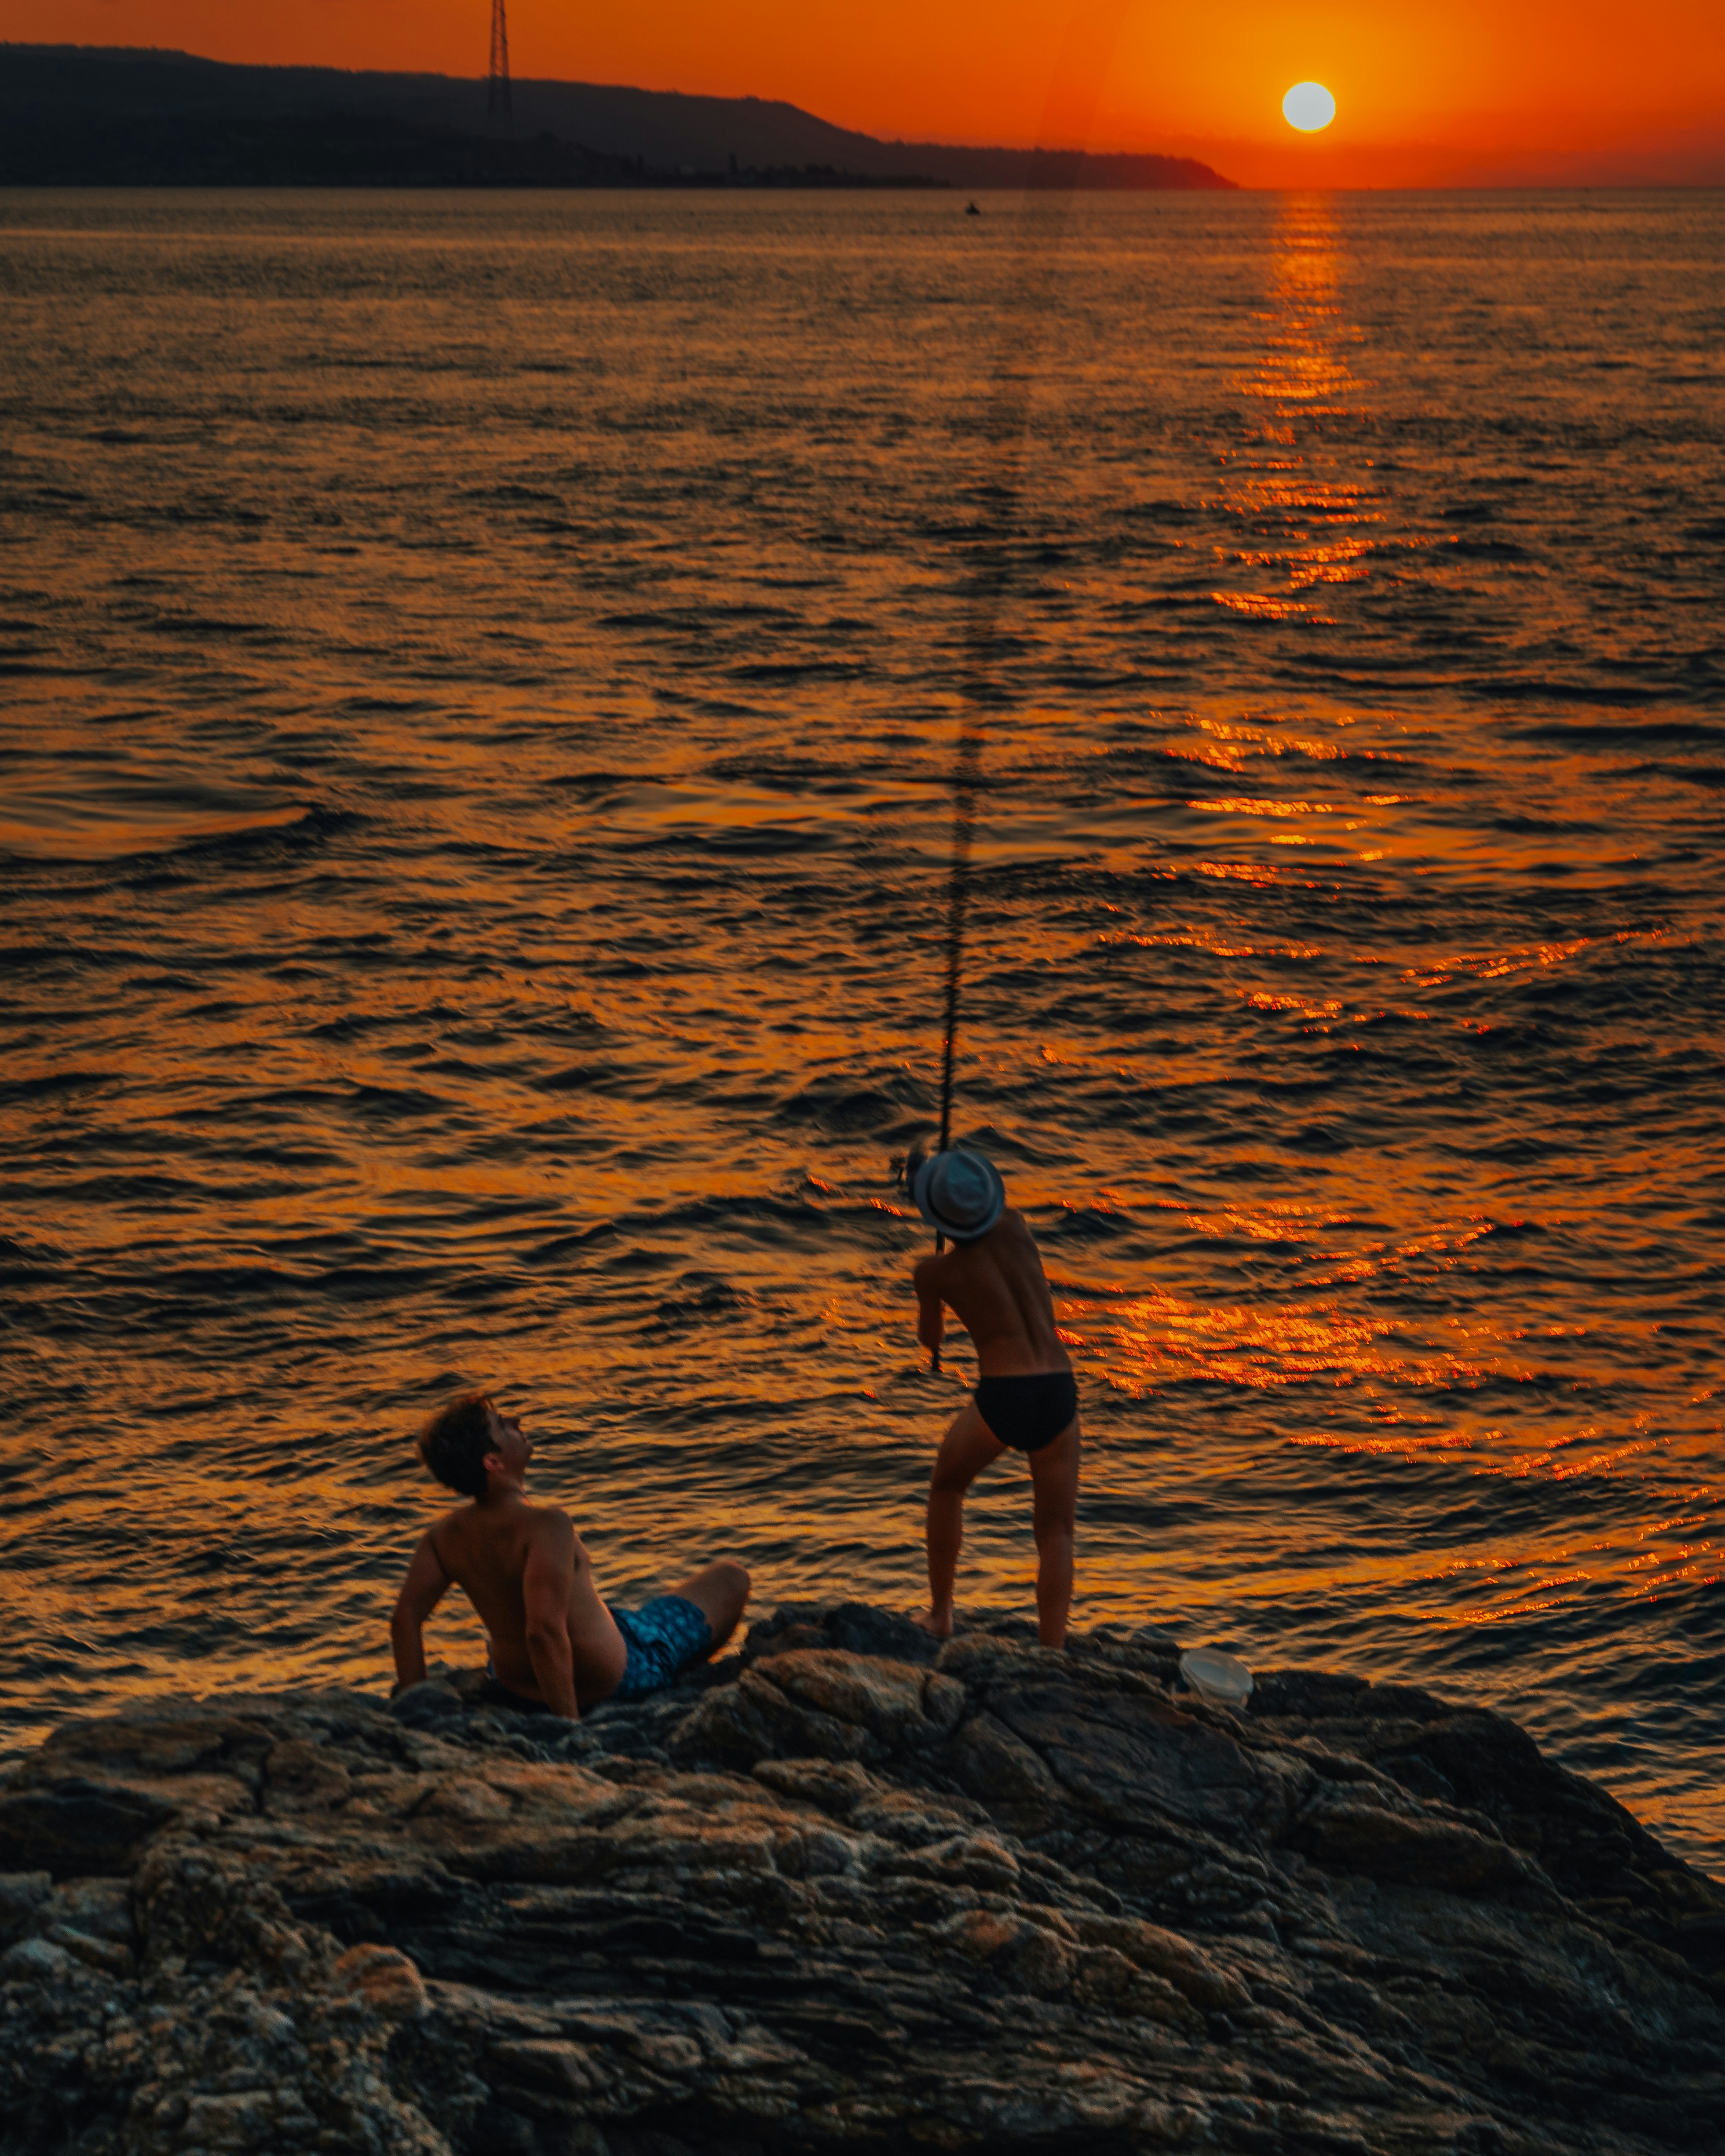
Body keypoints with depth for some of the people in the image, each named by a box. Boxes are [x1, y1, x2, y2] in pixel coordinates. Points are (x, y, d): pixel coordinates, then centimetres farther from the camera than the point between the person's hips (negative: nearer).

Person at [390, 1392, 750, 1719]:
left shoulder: (445, 1535, -11)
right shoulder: (546, 1526, -33)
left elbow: (404, 1620, -11)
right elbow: (545, 1632, -39)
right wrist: (569, 1720, -32)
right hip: (613, 1682, -7)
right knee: (730, 1577, 13)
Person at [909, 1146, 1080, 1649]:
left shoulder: (935, 1271, 0)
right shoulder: (1016, 1229, 9)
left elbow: (930, 1341, 22)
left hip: (1000, 1399, -2)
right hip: (1059, 1394, 2)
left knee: (946, 1487, 28)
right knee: (1056, 1532, 9)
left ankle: (940, 1617, 32)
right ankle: (1053, 1652, -5)